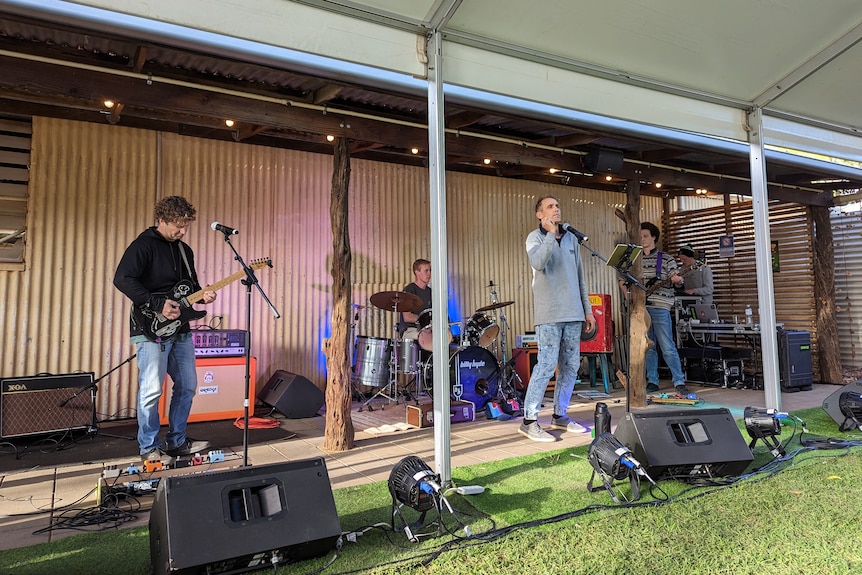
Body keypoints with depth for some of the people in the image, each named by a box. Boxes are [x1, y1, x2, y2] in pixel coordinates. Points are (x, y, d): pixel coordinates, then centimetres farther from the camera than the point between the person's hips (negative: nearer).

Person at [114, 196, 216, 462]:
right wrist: (157, 304, -23)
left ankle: (177, 441, 24)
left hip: (180, 329, 8)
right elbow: (122, 279, -21)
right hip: (152, 330, -8)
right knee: (151, 390, -4)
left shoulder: (184, 249, 14)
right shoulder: (143, 245, -9)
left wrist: (201, 295, 0)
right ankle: (149, 447, 13)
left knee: (187, 386, 11)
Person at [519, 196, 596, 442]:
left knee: (571, 365, 9)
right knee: (546, 364, -10)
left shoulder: (571, 238, 16)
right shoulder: (536, 237, -1)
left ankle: (559, 415, 22)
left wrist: (587, 309, 17)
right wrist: (551, 233, -21)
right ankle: (529, 420, -3)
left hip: (573, 313, 7)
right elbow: (538, 262, -23)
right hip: (549, 314, -6)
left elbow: (580, 276, 19)